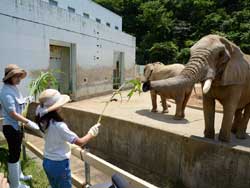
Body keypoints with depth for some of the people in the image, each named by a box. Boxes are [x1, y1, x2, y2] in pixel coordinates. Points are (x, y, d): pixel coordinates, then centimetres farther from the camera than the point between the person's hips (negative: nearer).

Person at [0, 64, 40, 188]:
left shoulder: (13, 88, 5)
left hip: (17, 126, 9)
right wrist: (28, 122, -23)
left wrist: (24, 101, 3)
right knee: (14, 154, 4)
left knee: (16, 152, 22)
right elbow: (12, 114, -25)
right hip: (11, 127, -9)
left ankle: (18, 175, 41)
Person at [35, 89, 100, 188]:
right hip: (59, 164, -7)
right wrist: (92, 133, -11)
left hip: (47, 162, 7)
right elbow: (80, 142, -25)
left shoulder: (45, 121, -5)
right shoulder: (59, 126, -28)